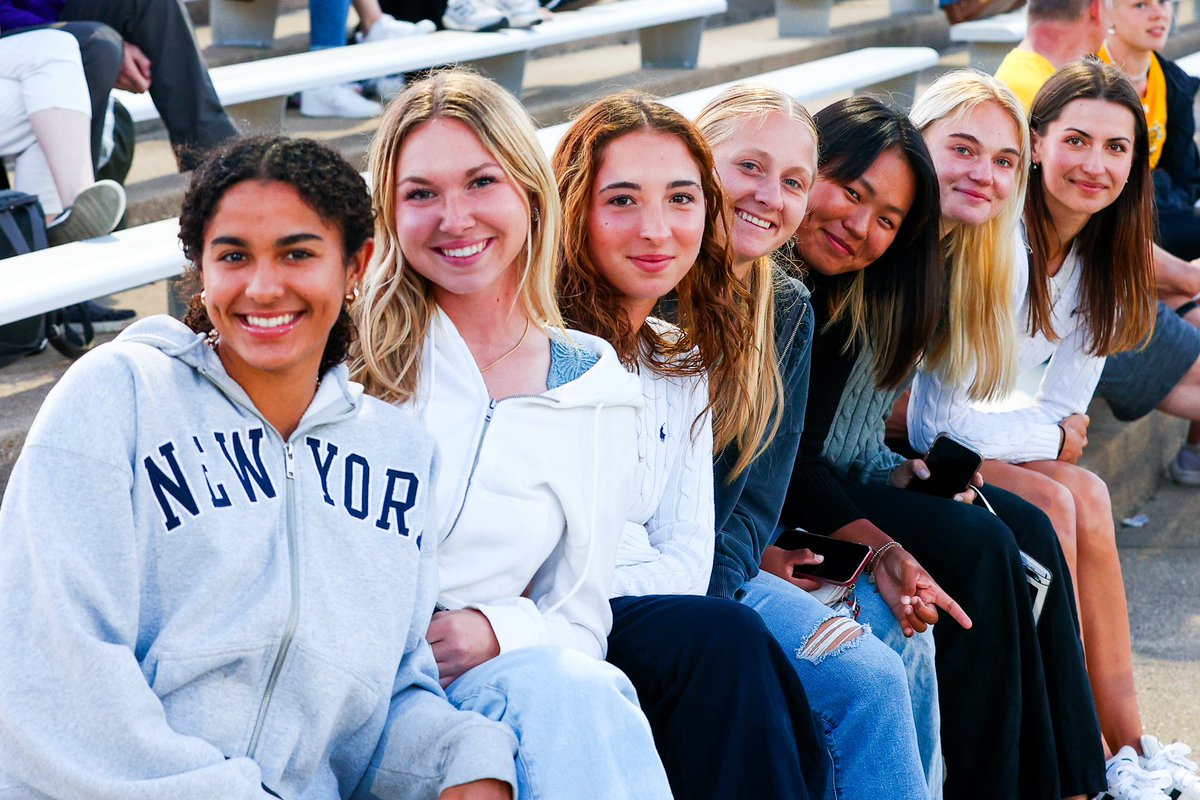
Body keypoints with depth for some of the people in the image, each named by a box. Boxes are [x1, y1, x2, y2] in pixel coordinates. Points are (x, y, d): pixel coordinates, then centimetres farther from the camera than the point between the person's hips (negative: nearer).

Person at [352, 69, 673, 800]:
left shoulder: (597, 391, 11)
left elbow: (580, 617, 13)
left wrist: (497, 630, -9)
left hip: (482, 678, 3)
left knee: (581, 690, -32)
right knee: (556, 687, -33)